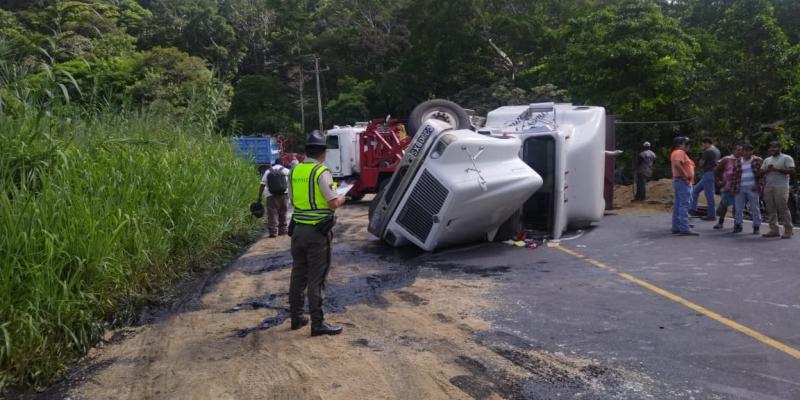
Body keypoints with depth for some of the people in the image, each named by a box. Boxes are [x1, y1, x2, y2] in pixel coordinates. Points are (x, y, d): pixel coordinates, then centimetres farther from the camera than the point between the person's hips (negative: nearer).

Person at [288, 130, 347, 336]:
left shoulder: (294, 171, 6)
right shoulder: (321, 172, -14)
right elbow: (333, 203, -15)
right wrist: (342, 198, 5)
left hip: (298, 229, 7)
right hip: (317, 231, -6)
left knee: (298, 275, 15)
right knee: (316, 279, -1)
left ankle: (296, 317, 26)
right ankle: (317, 323, 5)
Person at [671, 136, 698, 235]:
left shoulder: (675, 153, 20)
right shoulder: (680, 152, -12)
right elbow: (677, 164, -29)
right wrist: (685, 175, -24)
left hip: (678, 181, 11)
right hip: (683, 181, -11)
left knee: (677, 205, 11)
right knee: (684, 205, -13)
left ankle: (676, 228, 14)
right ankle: (684, 229, -17)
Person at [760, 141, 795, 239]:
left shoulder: (786, 158, 2)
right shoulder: (767, 160, 20)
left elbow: (791, 171, -9)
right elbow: (761, 172, 16)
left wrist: (776, 169, -14)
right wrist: (768, 169, -4)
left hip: (781, 187, -6)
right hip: (768, 187, 6)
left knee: (783, 208, -10)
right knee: (771, 210, 2)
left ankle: (788, 230, -6)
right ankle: (774, 230, 5)